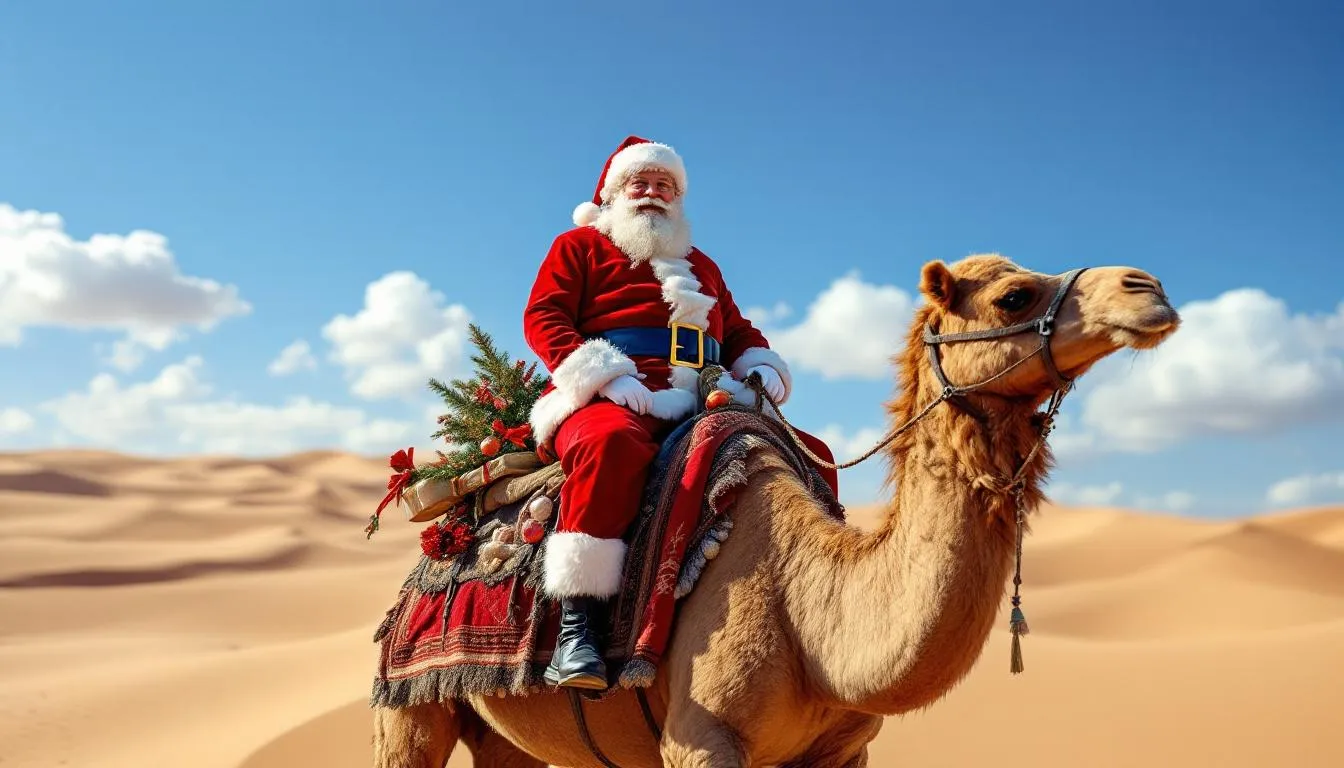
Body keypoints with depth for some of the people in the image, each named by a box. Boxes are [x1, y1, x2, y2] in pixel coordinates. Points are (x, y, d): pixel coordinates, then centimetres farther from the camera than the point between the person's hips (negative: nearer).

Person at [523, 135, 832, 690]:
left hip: (701, 406, 6)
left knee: (810, 456, -6)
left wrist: (763, 369, 8)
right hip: (609, 402, -6)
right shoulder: (580, 246, 17)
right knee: (612, 443, -41)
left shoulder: (701, 266, 34)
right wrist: (606, 378, -15)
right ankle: (574, 629, -42)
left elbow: (738, 331, 33)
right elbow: (543, 316, 2)